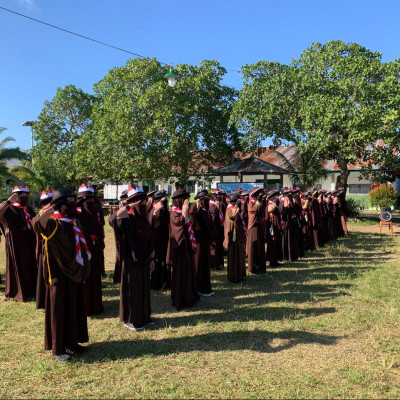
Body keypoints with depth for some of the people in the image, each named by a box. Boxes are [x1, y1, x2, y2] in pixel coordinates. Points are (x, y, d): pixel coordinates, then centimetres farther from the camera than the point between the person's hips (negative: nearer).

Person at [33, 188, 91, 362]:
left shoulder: (75, 223, 9)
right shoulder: (53, 223, -15)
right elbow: (38, 222, -39)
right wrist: (52, 208, -32)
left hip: (75, 274, 8)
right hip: (60, 275, -8)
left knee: (75, 308, 16)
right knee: (59, 309, 4)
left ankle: (70, 342, 33)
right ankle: (57, 349, 18)